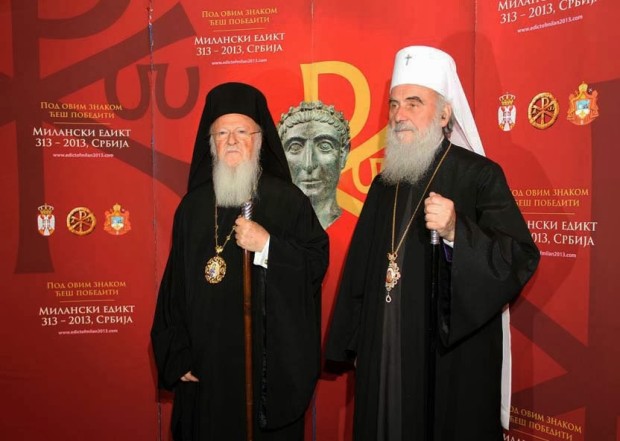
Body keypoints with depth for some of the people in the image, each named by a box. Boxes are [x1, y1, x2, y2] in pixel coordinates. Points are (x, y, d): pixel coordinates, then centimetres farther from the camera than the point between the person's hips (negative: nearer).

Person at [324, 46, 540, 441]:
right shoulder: (385, 183, 9)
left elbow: (521, 260, -16)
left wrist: (456, 233, -31)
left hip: (452, 361, -5)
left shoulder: (480, 176, -8)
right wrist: (353, 344, 14)